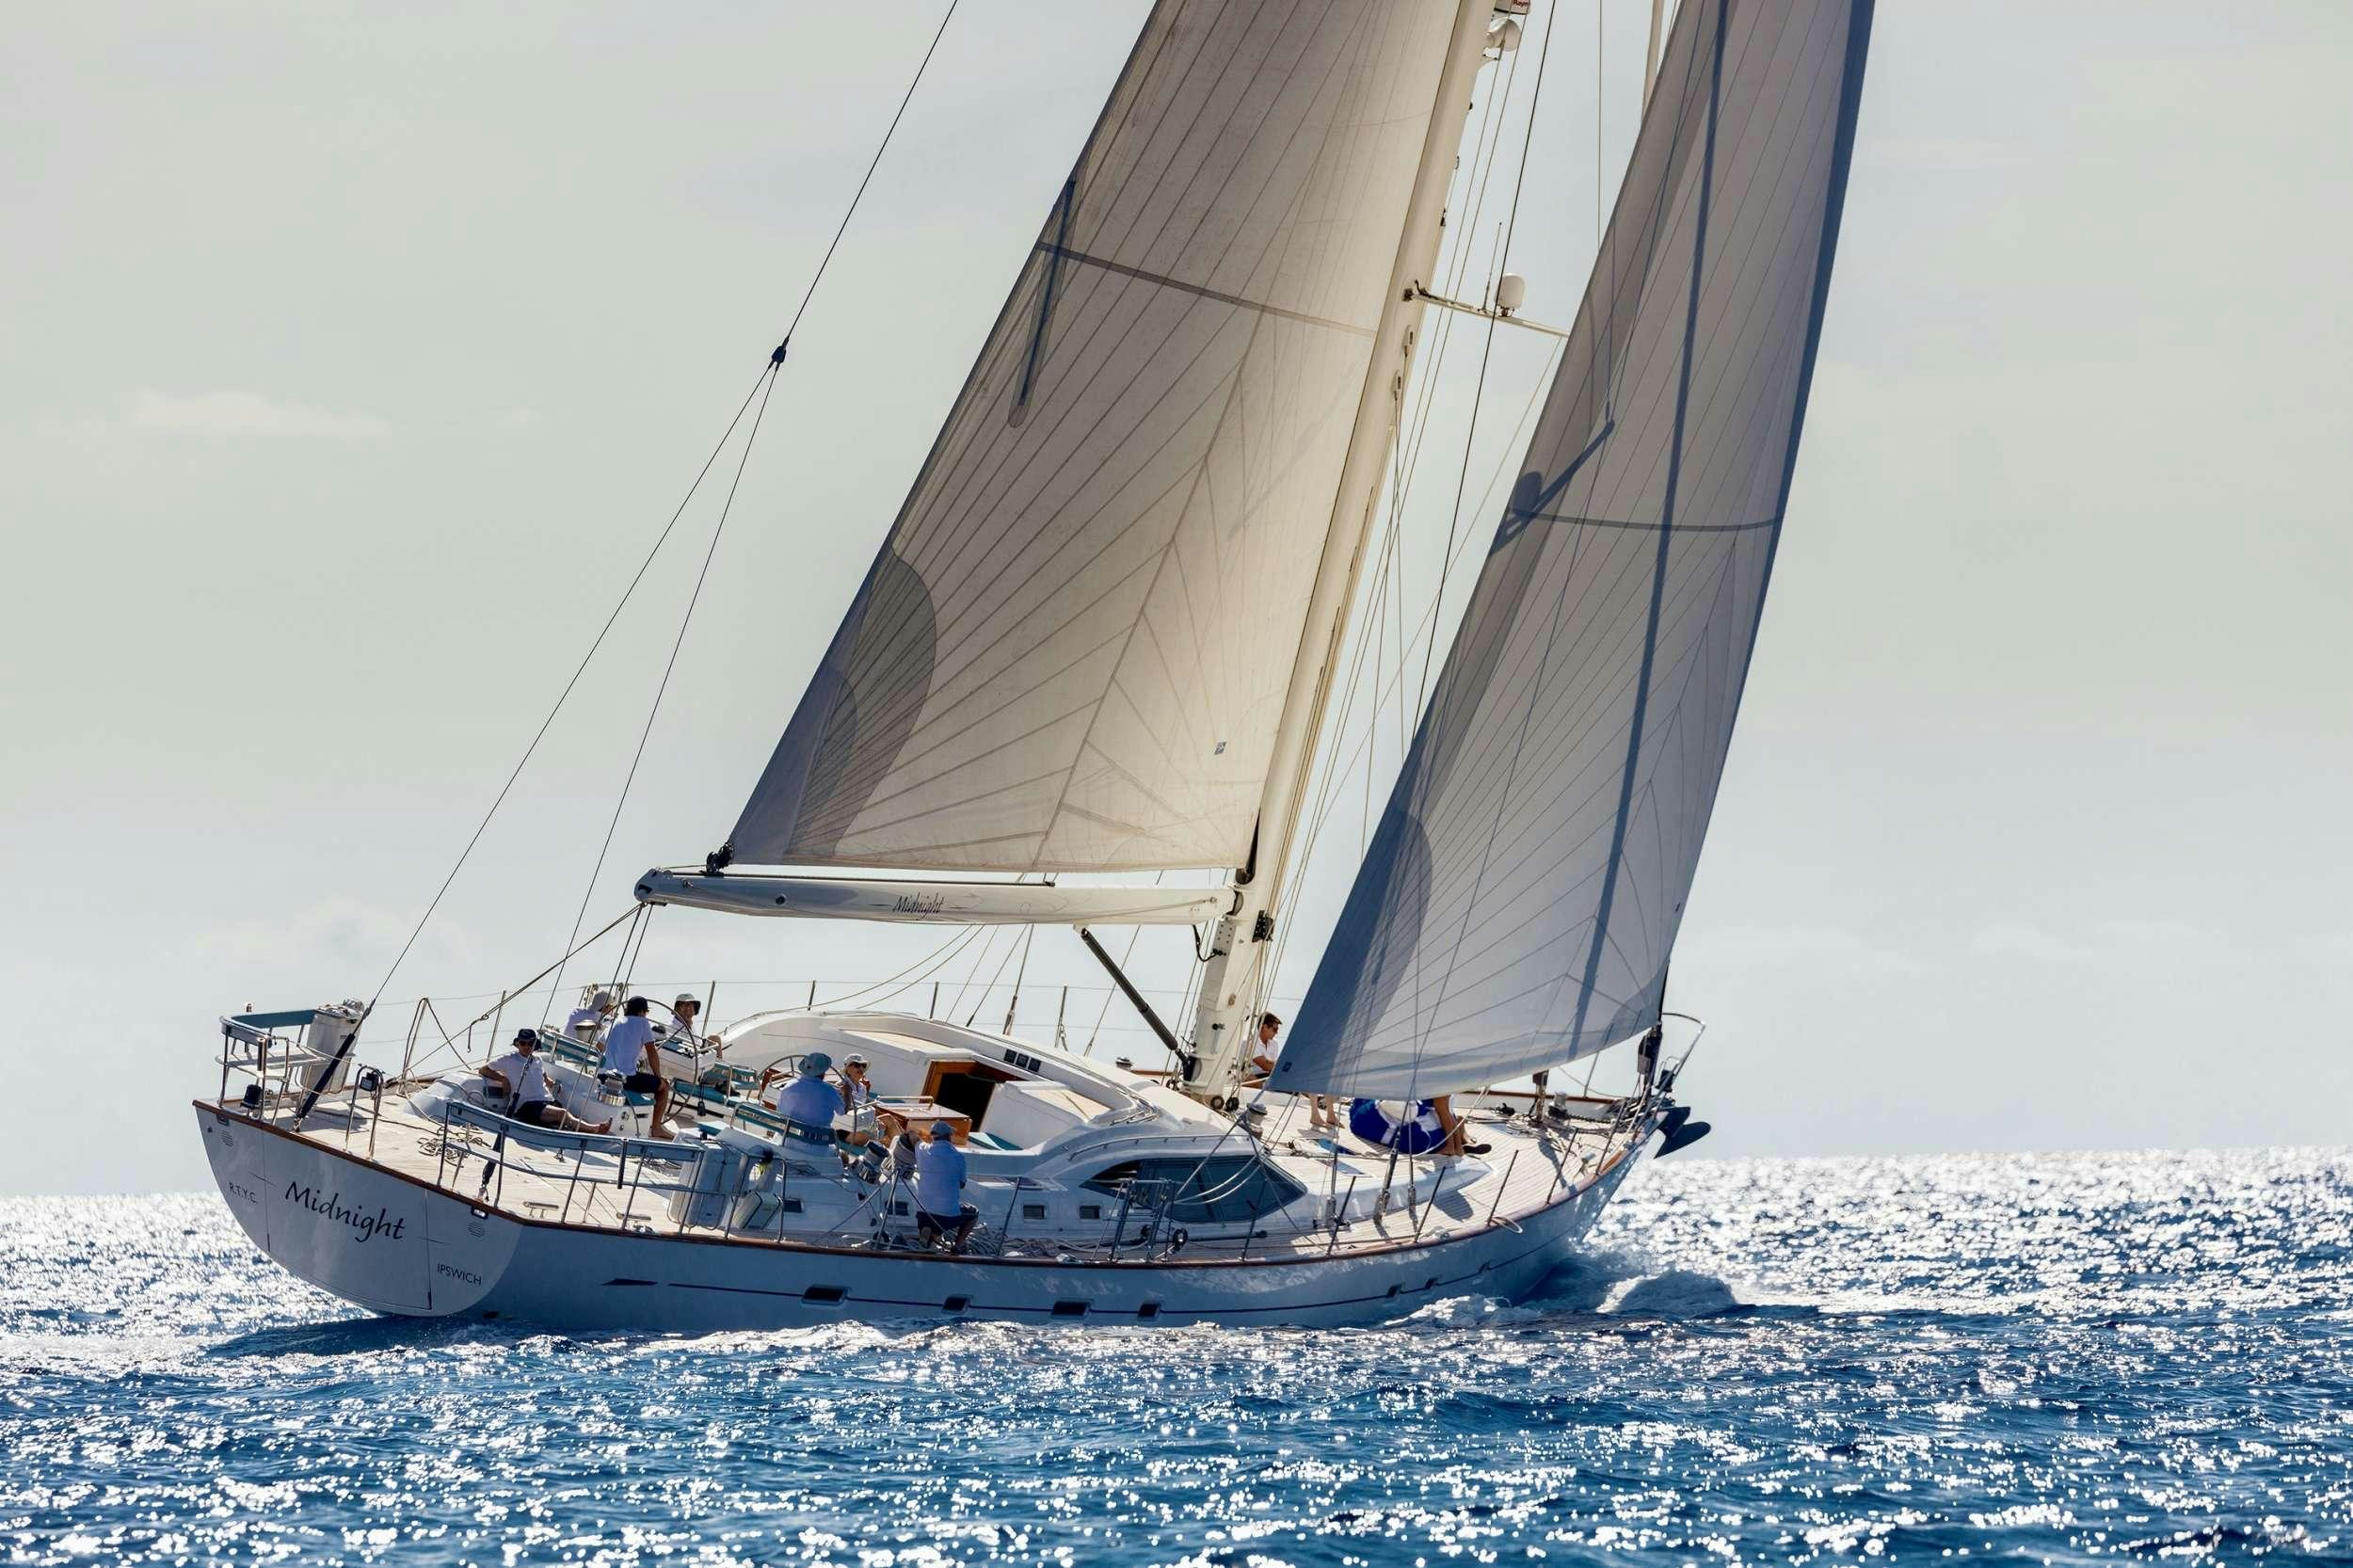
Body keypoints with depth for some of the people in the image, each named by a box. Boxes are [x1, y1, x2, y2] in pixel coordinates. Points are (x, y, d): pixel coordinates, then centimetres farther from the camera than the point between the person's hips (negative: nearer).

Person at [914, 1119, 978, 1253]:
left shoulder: (922, 1151, -1)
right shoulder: (957, 1156, -9)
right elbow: (962, 1184, 4)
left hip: (922, 1212, 3)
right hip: (949, 1212, -3)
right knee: (973, 1213, 28)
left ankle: (926, 1233, -4)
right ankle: (958, 1245, 10)